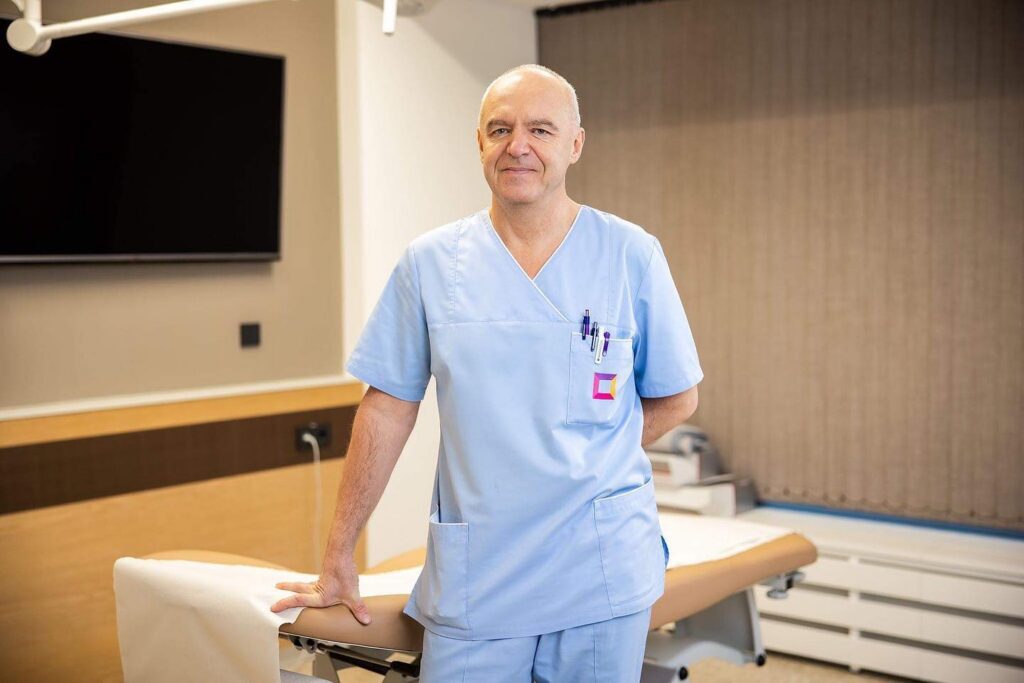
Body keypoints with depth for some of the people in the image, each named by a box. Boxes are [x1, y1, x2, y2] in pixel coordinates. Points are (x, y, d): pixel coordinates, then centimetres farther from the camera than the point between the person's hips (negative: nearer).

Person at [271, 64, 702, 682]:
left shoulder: (631, 254, -1)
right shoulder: (430, 262, 1)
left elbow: (676, 399, 6)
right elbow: (388, 410, 3)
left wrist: (585, 464, -1)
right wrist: (339, 559, 4)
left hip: (602, 576, 0)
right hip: (473, 583, 1)